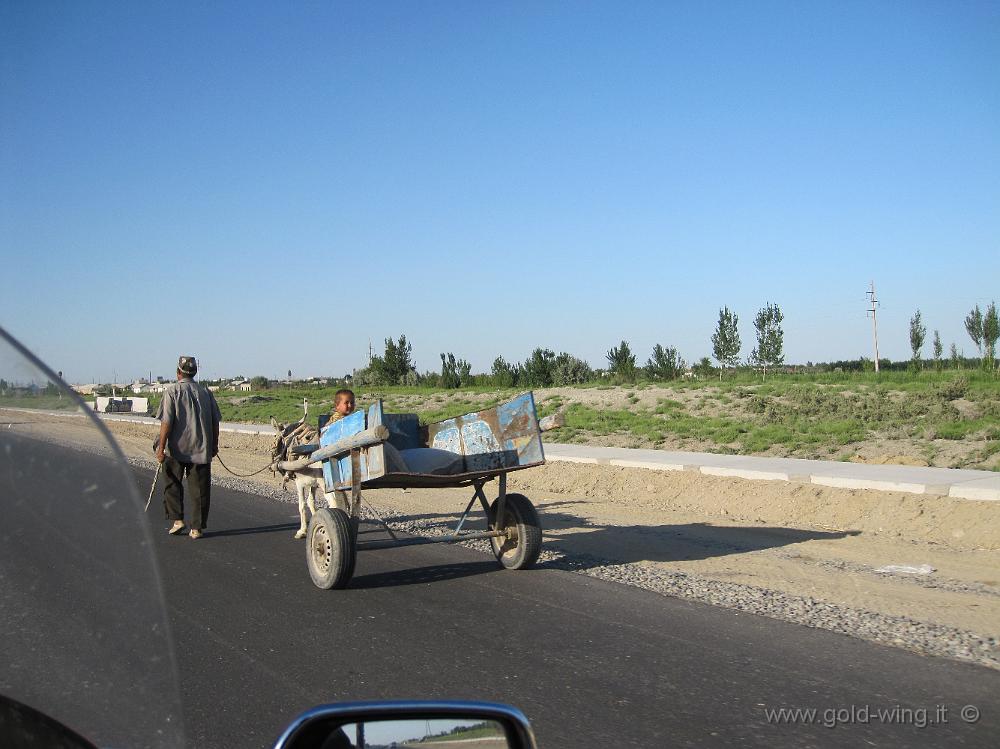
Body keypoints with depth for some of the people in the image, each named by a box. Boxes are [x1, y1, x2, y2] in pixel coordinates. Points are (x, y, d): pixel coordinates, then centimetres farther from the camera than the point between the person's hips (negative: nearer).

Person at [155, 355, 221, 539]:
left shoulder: (172, 391, -6)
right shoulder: (205, 391, 7)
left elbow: (167, 422, -12)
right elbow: (215, 421, 9)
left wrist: (161, 447, -9)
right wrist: (214, 445, 18)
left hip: (177, 449, -3)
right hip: (202, 449, 3)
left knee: (172, 485, 16)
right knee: (199, 489, 5)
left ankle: (177, 519, 8)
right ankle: (197, 528, 6)